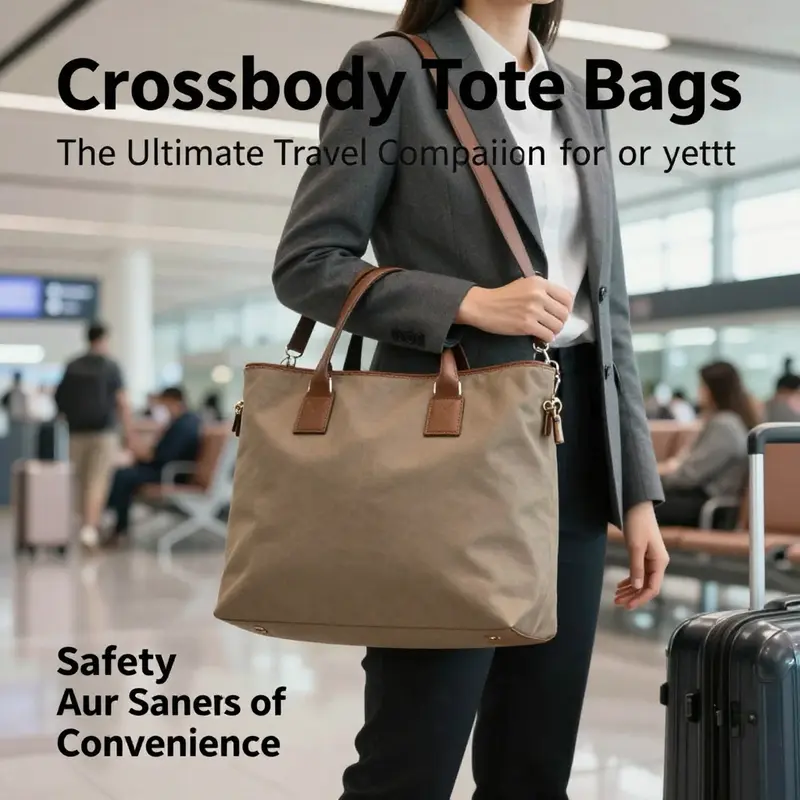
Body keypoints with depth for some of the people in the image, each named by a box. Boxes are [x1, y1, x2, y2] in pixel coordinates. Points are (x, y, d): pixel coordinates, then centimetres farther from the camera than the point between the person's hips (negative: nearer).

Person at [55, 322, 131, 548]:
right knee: (98, 481, -6)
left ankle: (86, 524, 20)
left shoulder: (72, 367, 5)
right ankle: (90, 527, -18)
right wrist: (128, 433, -2)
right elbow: (122, 403, -8)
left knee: (81, 481, 11)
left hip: (77, 431, 4)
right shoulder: (111, 366, -5)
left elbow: (61, 400, 6)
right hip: (104, 431, -4)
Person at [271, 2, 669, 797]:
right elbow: (306, 262, -6)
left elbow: (608, 307, 15)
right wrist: (471, 303, -18)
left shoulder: (581, 103, 17)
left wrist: (638, 489, 9)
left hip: (573, 446, 6)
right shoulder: (393, 69, -1)